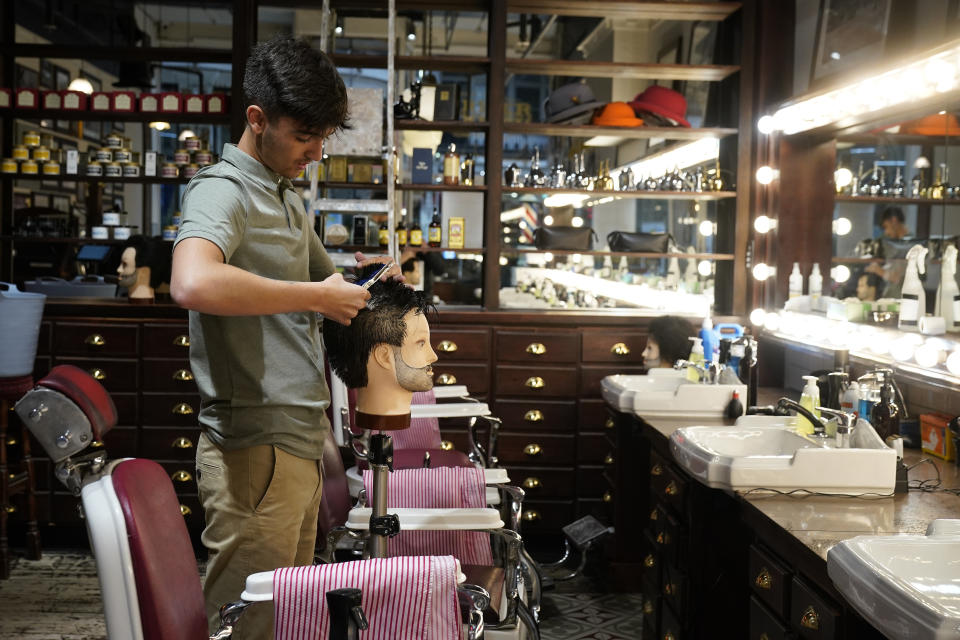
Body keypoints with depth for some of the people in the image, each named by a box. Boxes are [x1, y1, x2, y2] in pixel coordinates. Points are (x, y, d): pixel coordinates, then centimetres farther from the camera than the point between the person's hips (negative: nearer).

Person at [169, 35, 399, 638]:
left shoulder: (288, 199, 18)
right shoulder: (223, 190, -13)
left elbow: (325, 277, 34)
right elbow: (194, 284, -35)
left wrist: (361, 278, 10)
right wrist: (317, 297, -25)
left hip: (300, 441, 10)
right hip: (256, 450, -9)